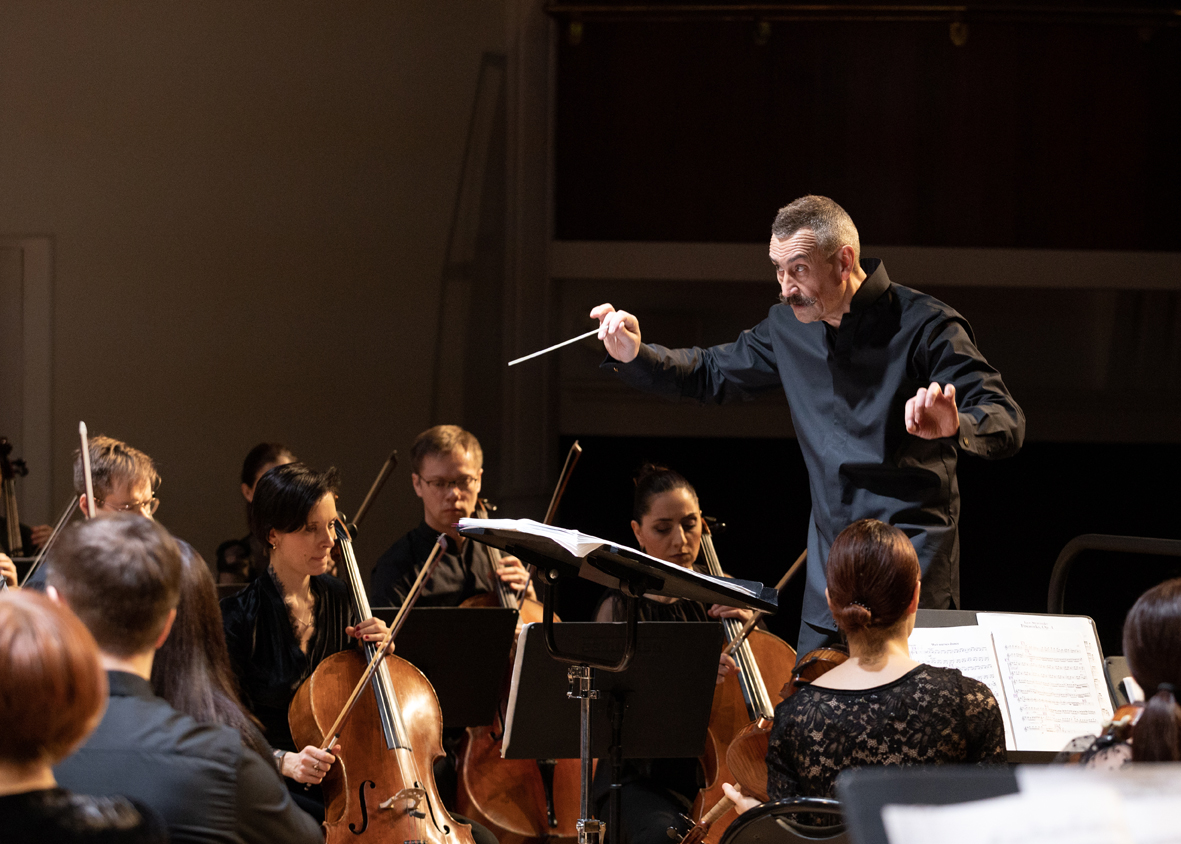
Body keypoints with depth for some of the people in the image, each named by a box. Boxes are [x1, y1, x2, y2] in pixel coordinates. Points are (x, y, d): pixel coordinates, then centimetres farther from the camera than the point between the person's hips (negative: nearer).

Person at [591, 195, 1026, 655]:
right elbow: (711, 374, 23)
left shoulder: (923, 327, -12)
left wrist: (957, 425, -42)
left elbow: (1008, 425, -18)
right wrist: (634, 355, 5)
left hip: (911, 565, -6)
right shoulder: (788, 327, 8)